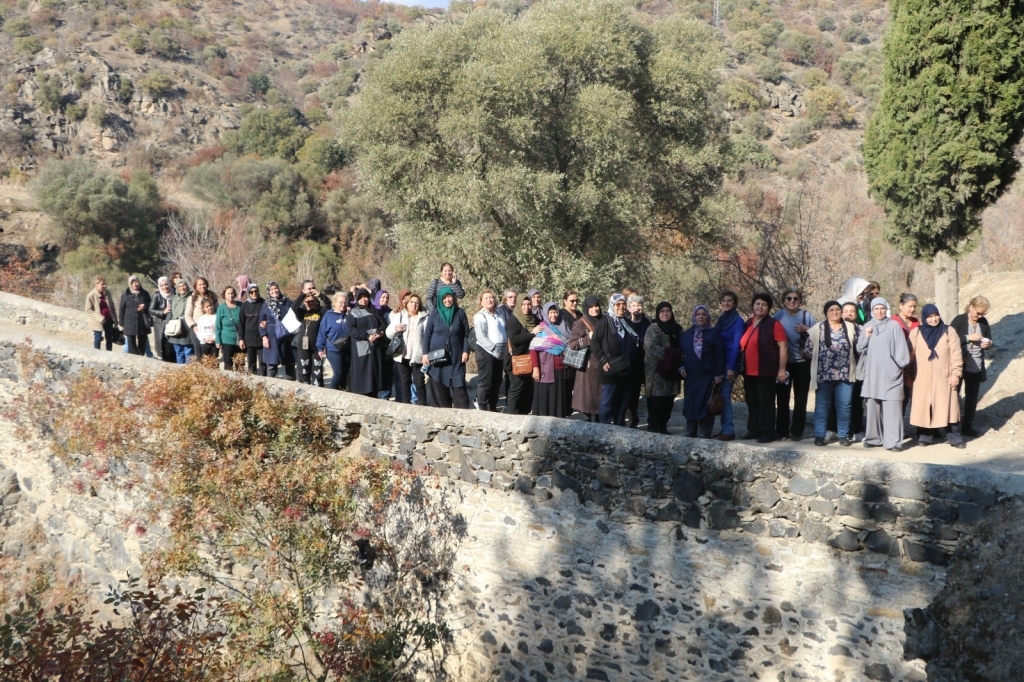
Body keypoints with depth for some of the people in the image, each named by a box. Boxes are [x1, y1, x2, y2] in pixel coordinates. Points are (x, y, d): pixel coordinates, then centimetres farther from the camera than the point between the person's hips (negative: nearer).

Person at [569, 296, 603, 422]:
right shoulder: (581, 324, -6)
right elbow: (572, 343, -15)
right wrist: (589, 338, -19)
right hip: (588, 366, -6)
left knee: (600, 397, 9)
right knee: (587, 396, -4)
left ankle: (598, 422, 19)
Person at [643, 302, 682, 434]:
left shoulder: (677, 329, 13)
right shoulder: (654, 328, -3)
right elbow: (650, 347, -15)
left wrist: (678, 358, -4)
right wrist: (668, 353, -17)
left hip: (672, 370, 5)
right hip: (656, 369, -5)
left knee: (668, 400, 6)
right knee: (656, 399, -7)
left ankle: (663, 426, 15)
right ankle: (653, 427, 0)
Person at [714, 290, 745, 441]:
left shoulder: (738, 320, -7)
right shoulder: (721, 319, 14)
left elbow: (736, 345, -13)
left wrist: (732, 367, -18)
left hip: (730, 363, -7)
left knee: (725, 395, -9)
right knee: (720, 395, 8)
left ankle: (729, 430, -5)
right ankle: (725, 428, 15)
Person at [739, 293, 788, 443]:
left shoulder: (773, 324, -6)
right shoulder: (748, 324, 14)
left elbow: (783, 347, -11)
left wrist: (781, 369, -16)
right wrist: (741, 367, 17)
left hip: (766, 372, -7)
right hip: (749, 372, 7)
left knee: (766, 402, -2)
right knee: (752, 402, 12)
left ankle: (767, 432, 5)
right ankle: (753, 430, 21)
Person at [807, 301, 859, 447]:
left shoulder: (851, 328, 7)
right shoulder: (817, 329, 1)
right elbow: (808, 350, 2)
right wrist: (820, 358, 6)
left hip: (845, 375, 2)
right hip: (824, 375, -1)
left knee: (844, 406, 5)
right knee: (822, 406, 4)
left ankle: (843, 436, 15)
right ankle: (820, 435, 10)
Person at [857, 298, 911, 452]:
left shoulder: (894, 326, 0)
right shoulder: (867, 326, 11)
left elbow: (901, 347, -2)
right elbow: (859, 349, 9)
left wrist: (899, 365, -9)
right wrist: (866, 336, -7)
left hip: (889, 372, -4)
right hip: (872, 373, 4)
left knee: (892, 407, -8)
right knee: (872, 406, 7)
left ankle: (894, 441, -8)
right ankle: (874, 438, 15)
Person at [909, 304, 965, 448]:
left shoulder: (949, 331, 1)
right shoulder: (916, 332, 3)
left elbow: (956, 354, -2)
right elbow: (909, 353, 8)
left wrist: (956, 373, -8)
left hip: (944, 378, -1)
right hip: (923, 378, 1)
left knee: (947, 407, -1)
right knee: (924, 407, 3)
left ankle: (954, 438, 5)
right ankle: (925, 436, 12)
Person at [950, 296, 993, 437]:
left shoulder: (983, 322, 2)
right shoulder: (959, 320, -11)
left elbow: (989, 340, 11)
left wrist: (988, 343, -12)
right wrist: (968, 337, -24)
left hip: (976, 367, 5)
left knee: (972, 396, 11)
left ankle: (968, 425, 23)